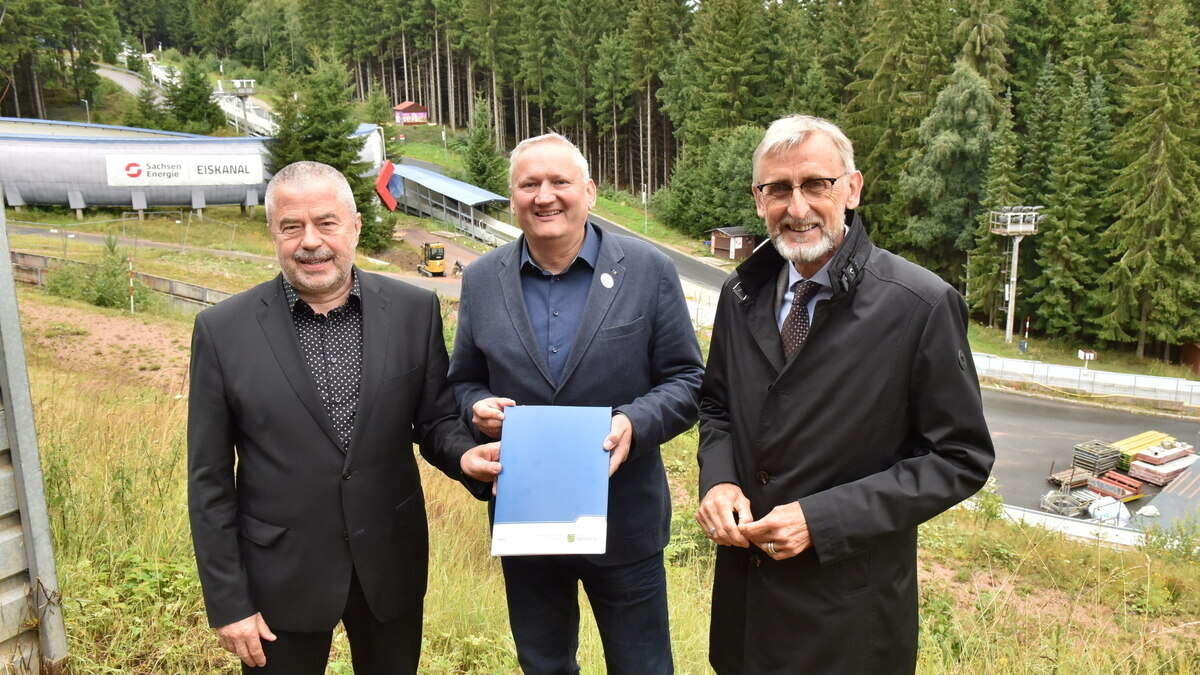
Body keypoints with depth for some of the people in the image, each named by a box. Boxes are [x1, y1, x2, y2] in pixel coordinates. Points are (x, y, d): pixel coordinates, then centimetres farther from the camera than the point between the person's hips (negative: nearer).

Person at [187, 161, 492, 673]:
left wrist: (468, 456, -21)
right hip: (281, 576, -1)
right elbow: (209, 481, -4)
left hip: (391, 567, 2)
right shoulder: (223, 330, -9)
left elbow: (436, 419, 1)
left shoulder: (414, 311, -6)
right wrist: (227, 603, -4)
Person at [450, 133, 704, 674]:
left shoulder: (648, 270, -6)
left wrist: (635, 424, -22)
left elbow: (687, 381, -4)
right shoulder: (481, 280, 1)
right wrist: (478, 407, -13)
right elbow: (463, 383, 9)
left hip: (623, 522, -2)